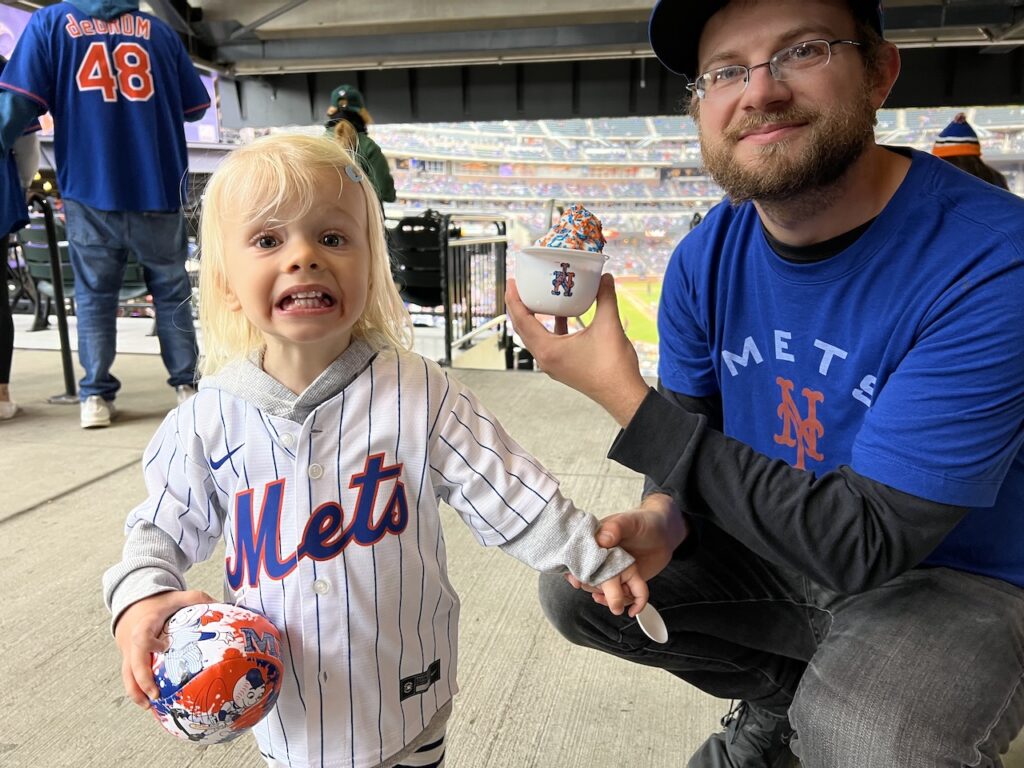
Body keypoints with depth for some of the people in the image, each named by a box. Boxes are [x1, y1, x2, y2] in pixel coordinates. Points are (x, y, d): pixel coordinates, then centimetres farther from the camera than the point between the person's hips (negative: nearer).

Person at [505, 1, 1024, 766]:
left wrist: (626, 396, -32)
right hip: (778, 550, 5)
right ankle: (779, 697, 19)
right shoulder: (706, 258, -9)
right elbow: (689, 442, 0)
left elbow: (863, 543, -30)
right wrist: (665, 519, -24)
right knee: (574, 589, -5)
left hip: (961, 580, -4)